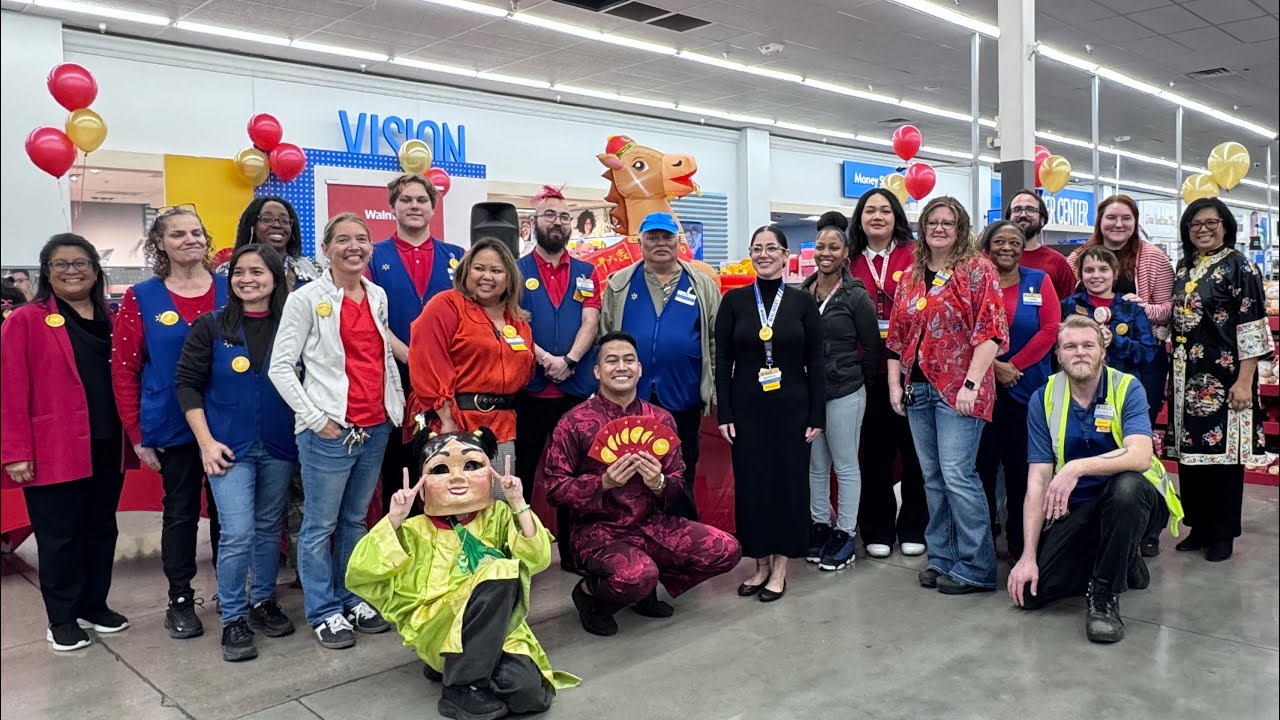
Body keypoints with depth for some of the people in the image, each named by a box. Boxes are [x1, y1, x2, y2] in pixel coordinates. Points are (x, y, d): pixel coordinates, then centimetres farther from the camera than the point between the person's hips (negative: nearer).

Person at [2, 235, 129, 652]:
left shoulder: (110, 321, 11)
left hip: (106, 447, 5)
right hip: (53, 451, -5)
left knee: (101, 529, 14)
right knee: (60, 535, 5)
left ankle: (94, 605, 29)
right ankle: (61, 618, 19)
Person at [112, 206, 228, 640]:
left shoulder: (230, 290, 2)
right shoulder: (141, 299, -2)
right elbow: (123, 370, -2)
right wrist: (137, 434, -5)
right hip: (173, 428, -1)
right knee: (181, 512, 10)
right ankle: (180, 600, 24)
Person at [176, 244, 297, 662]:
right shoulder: (211, 327, -2)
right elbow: (187, 383, 0)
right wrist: (206, 442, -7)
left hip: (278, 447, 2)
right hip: (230, 449, -2)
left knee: (269, 528, 13)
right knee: (237, 534, -7)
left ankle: (263, 602, 31)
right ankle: (233, 620, 9)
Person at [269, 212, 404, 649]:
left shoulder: (377, 296, 11)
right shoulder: (306, 299, -5)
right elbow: (280, 368, -7)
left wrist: (399, 406, 13)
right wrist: (316, 418, -11)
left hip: (376, 427, 5)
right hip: (329, 431, -5)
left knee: (356, 519, 16)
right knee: (321, 525, 4)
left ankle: (352, 598, 29)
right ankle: (323, 611, 17)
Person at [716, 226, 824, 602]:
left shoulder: (803, 302, 1)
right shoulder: (734, 300, 2)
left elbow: (815, 363, 1)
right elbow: (722, 361, 1)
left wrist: (817, 415, -4)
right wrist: (724, 414, -5)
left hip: (792, 407, 0)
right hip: (747, 408, 1)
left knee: (788, 482, 4)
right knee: (751, 483, 6)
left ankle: (779, 567, 18)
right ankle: (760, 563, 21)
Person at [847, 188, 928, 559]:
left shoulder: (914, 256, -1)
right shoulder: (852, 263, 6)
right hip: (869, 371, 2)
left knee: (913, 445, 8)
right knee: (876, 448, 9)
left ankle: (914, 528, 22)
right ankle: (877, 530, 21)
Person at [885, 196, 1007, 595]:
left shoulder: (977, 269, -2)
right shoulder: (910, 277, 14)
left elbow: (991, 331, -11)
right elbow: (897, 336, 16)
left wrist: (971, 383, -17)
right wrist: (894, 383, 8)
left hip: (957, 389, -6)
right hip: (917, 388, 6)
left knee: (956, 475, -9)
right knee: (932, 476, 11)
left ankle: (975, 568, 3)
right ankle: (941, 558, 21)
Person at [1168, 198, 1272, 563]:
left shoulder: (1238, 266, -7)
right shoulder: (1185, 267, 12)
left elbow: (1252, 328, -12)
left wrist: (1244, 381, -18)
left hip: (1224, 377, -6)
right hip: (1189, 378, 6)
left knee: (1223, 451, 1)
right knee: (1190, 451, 9)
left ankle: (1222, 534, 12)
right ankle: (1199, 527, 21)